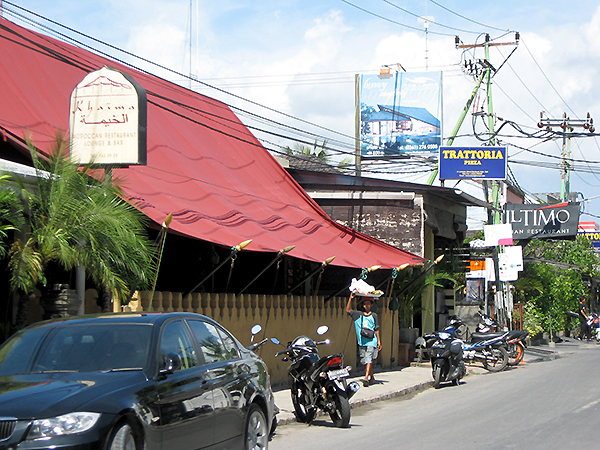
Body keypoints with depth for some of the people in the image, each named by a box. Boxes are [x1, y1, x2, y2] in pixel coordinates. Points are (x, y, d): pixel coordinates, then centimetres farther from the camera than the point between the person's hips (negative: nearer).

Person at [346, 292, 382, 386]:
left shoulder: (374, 316, 6)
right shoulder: (359, 315, 12)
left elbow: (377, 329, 8)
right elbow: (348, 310, 7)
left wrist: (379, 342, 5)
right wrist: (350, 298, -1)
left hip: (371, 341, -4)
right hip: (362, 342, 4)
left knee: (369, 359, -16)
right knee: (366, 361, 8)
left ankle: (366, 378, -26)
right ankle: (372, 378, 21)